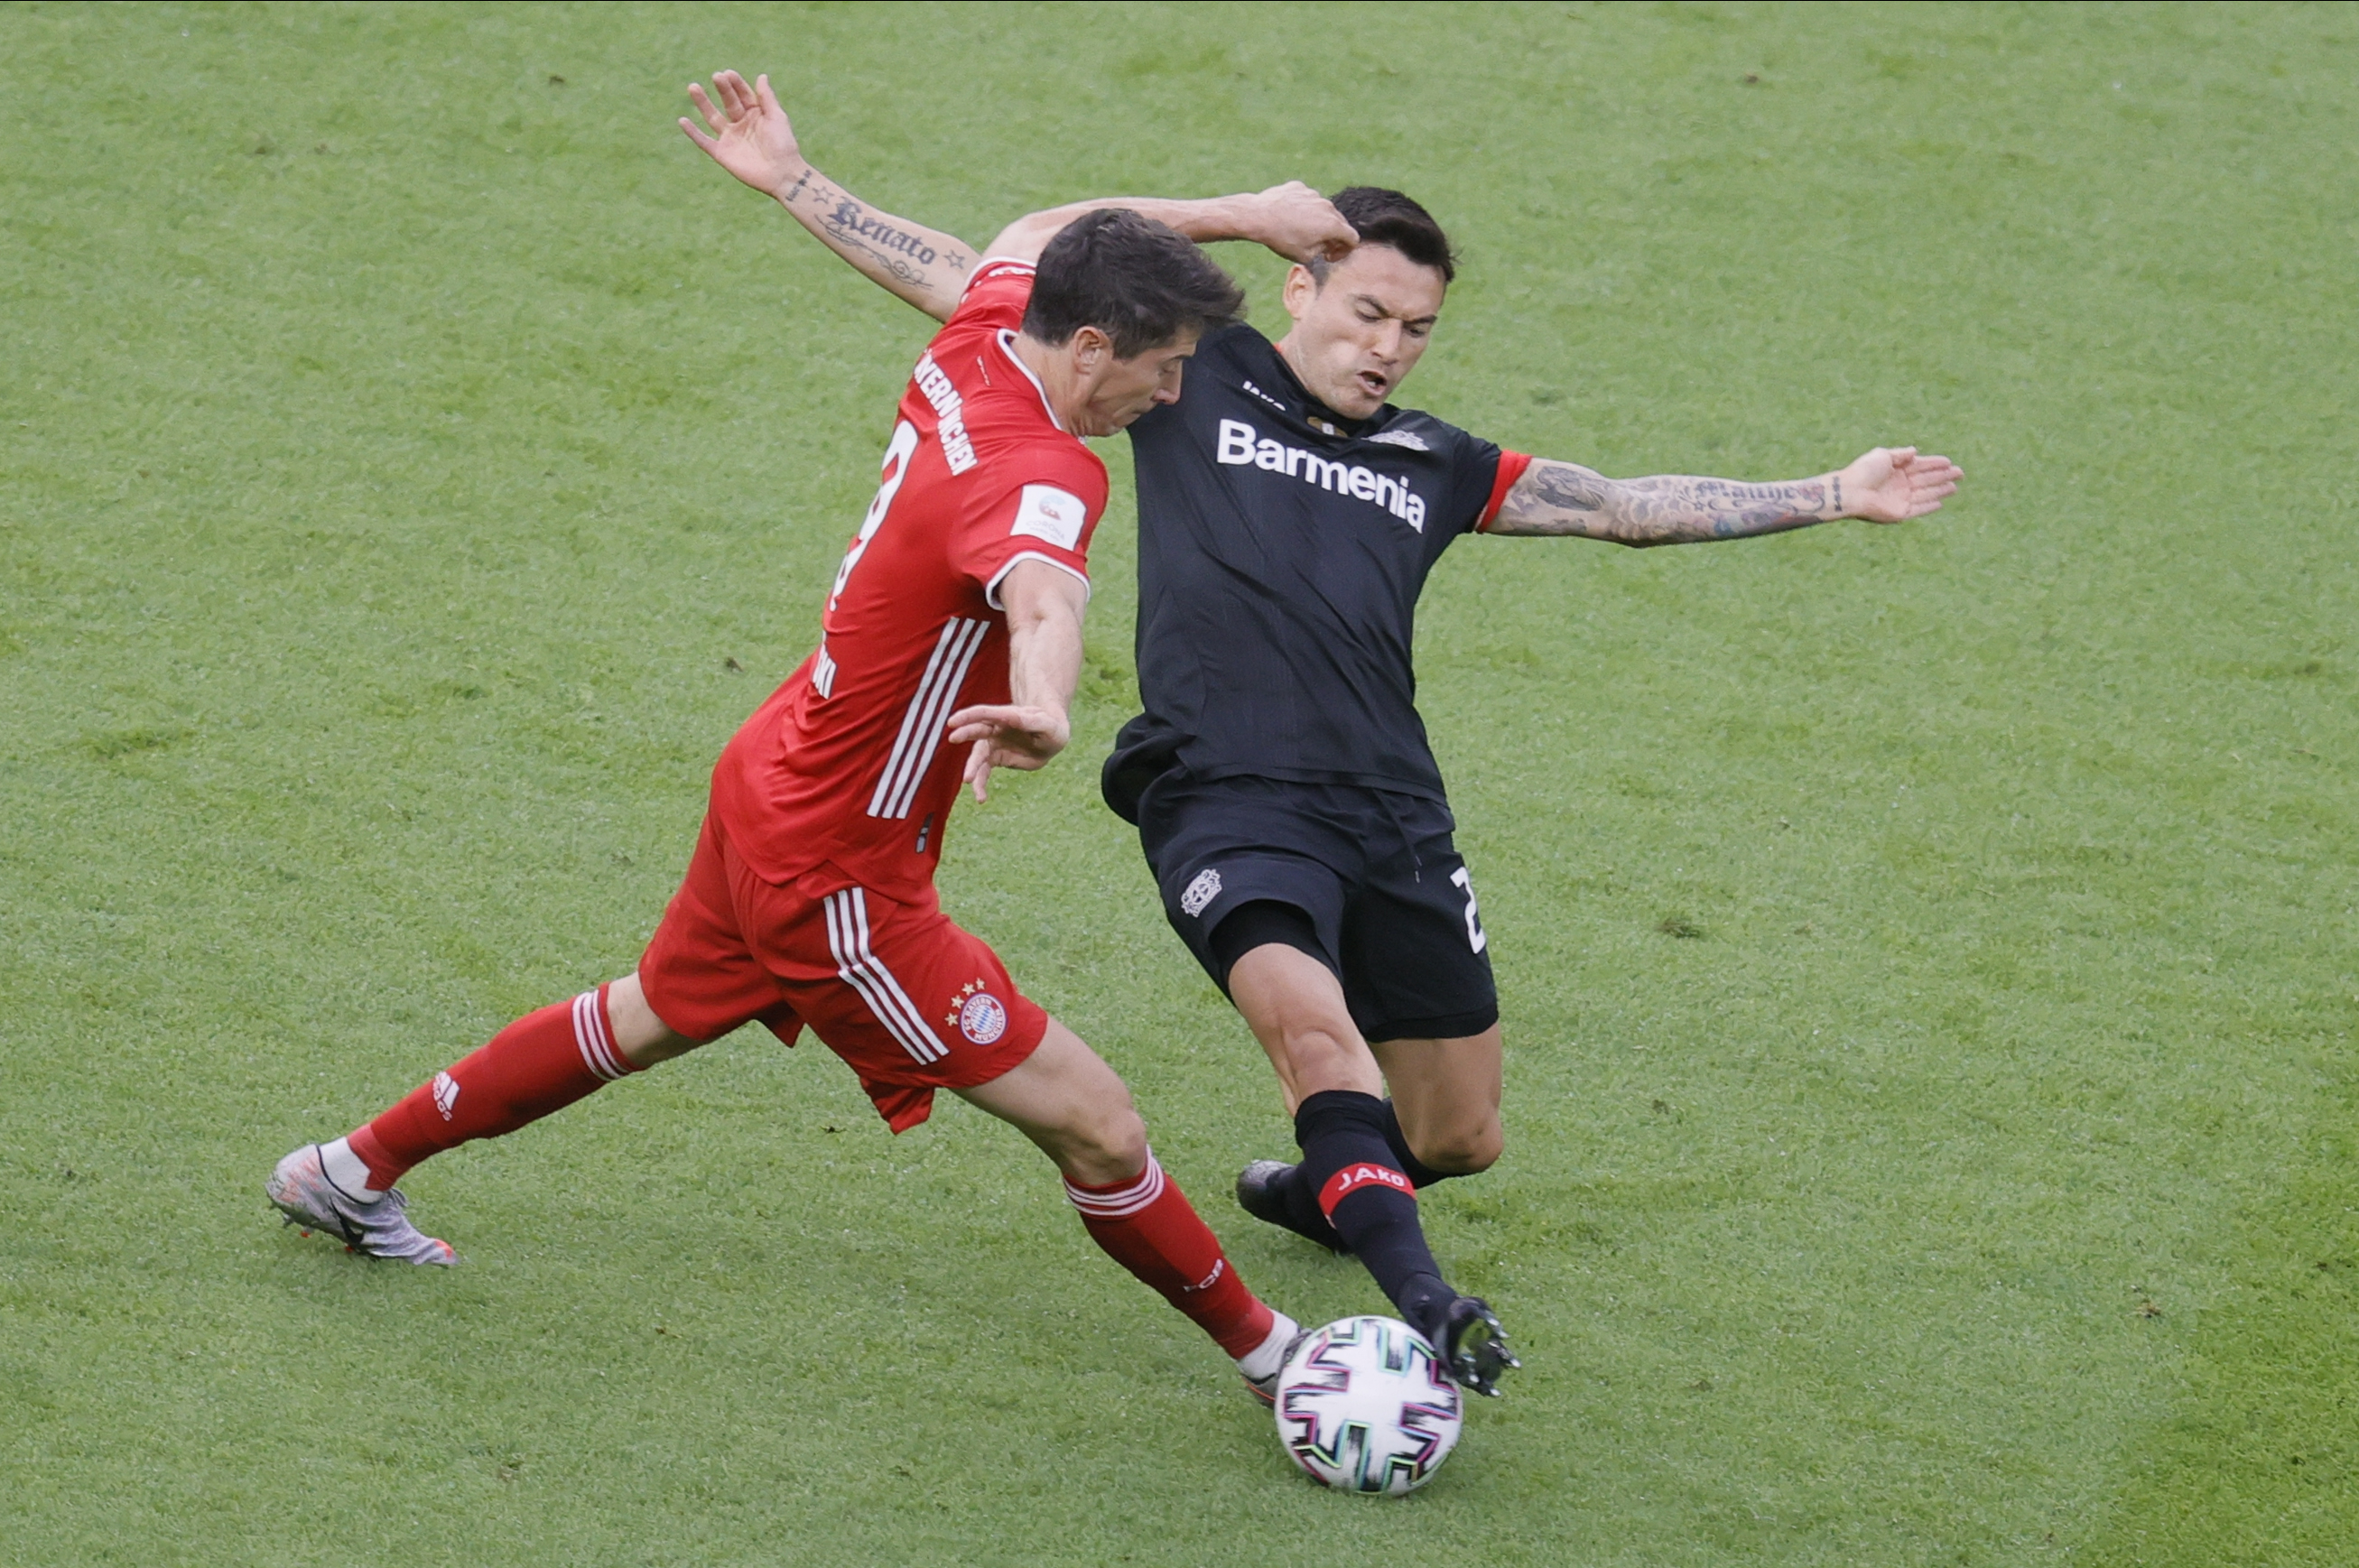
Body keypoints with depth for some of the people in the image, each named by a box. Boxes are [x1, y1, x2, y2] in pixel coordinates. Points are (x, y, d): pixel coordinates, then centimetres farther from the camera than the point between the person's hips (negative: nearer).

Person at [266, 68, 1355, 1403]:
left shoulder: (976, 342, -8)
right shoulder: (1035, 478, -33)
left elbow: (1030, 235, 16)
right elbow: (1041, 596, -57)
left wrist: (1240, 215, 10)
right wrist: (1045, 707, -79)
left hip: (771, 790, 10)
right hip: (837, 882, -10)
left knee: (653, 1019, 33)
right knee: (1098, 1130, -6)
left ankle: (357, 1170, 48)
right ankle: (1269, 1354, 11)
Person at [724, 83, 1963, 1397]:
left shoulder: (1434, 465, 19)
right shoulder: (1193, 379, 8)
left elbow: (1632, 506, 23)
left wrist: (1831, 497, 21)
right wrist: (792, 178, 5)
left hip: (1394, 820, 5)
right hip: (1227, 802, -5)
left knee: (1461, 1138, 9)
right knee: (1315, 1026, -32)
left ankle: (1321, 1188, 41)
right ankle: (1424, 1305, -42)